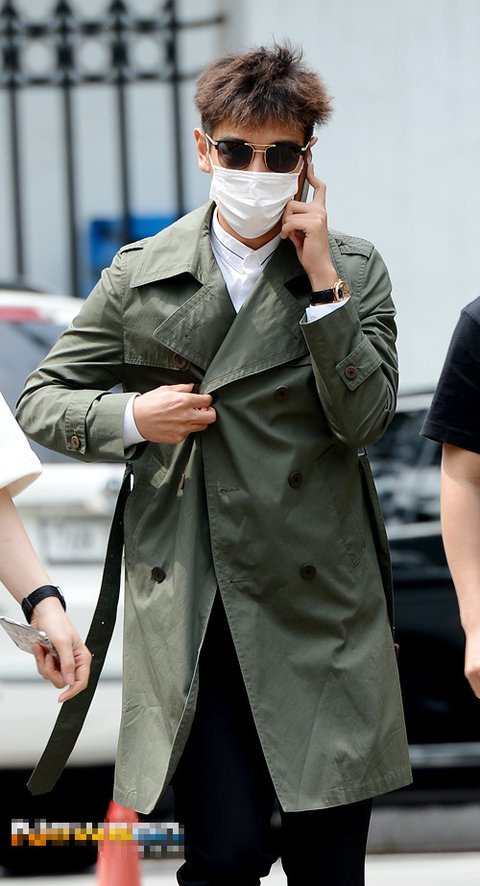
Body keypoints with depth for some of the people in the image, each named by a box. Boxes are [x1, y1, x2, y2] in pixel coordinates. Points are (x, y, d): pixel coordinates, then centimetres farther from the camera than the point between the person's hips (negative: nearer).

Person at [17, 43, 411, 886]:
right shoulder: (141, 276, 7)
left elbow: (363, 420, -5)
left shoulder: (353, 271, 6)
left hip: (318, 604, 0)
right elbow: (40, 399, 14)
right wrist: (130, 419, -6)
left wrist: (320, 279, -9)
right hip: (189, 613, 0)